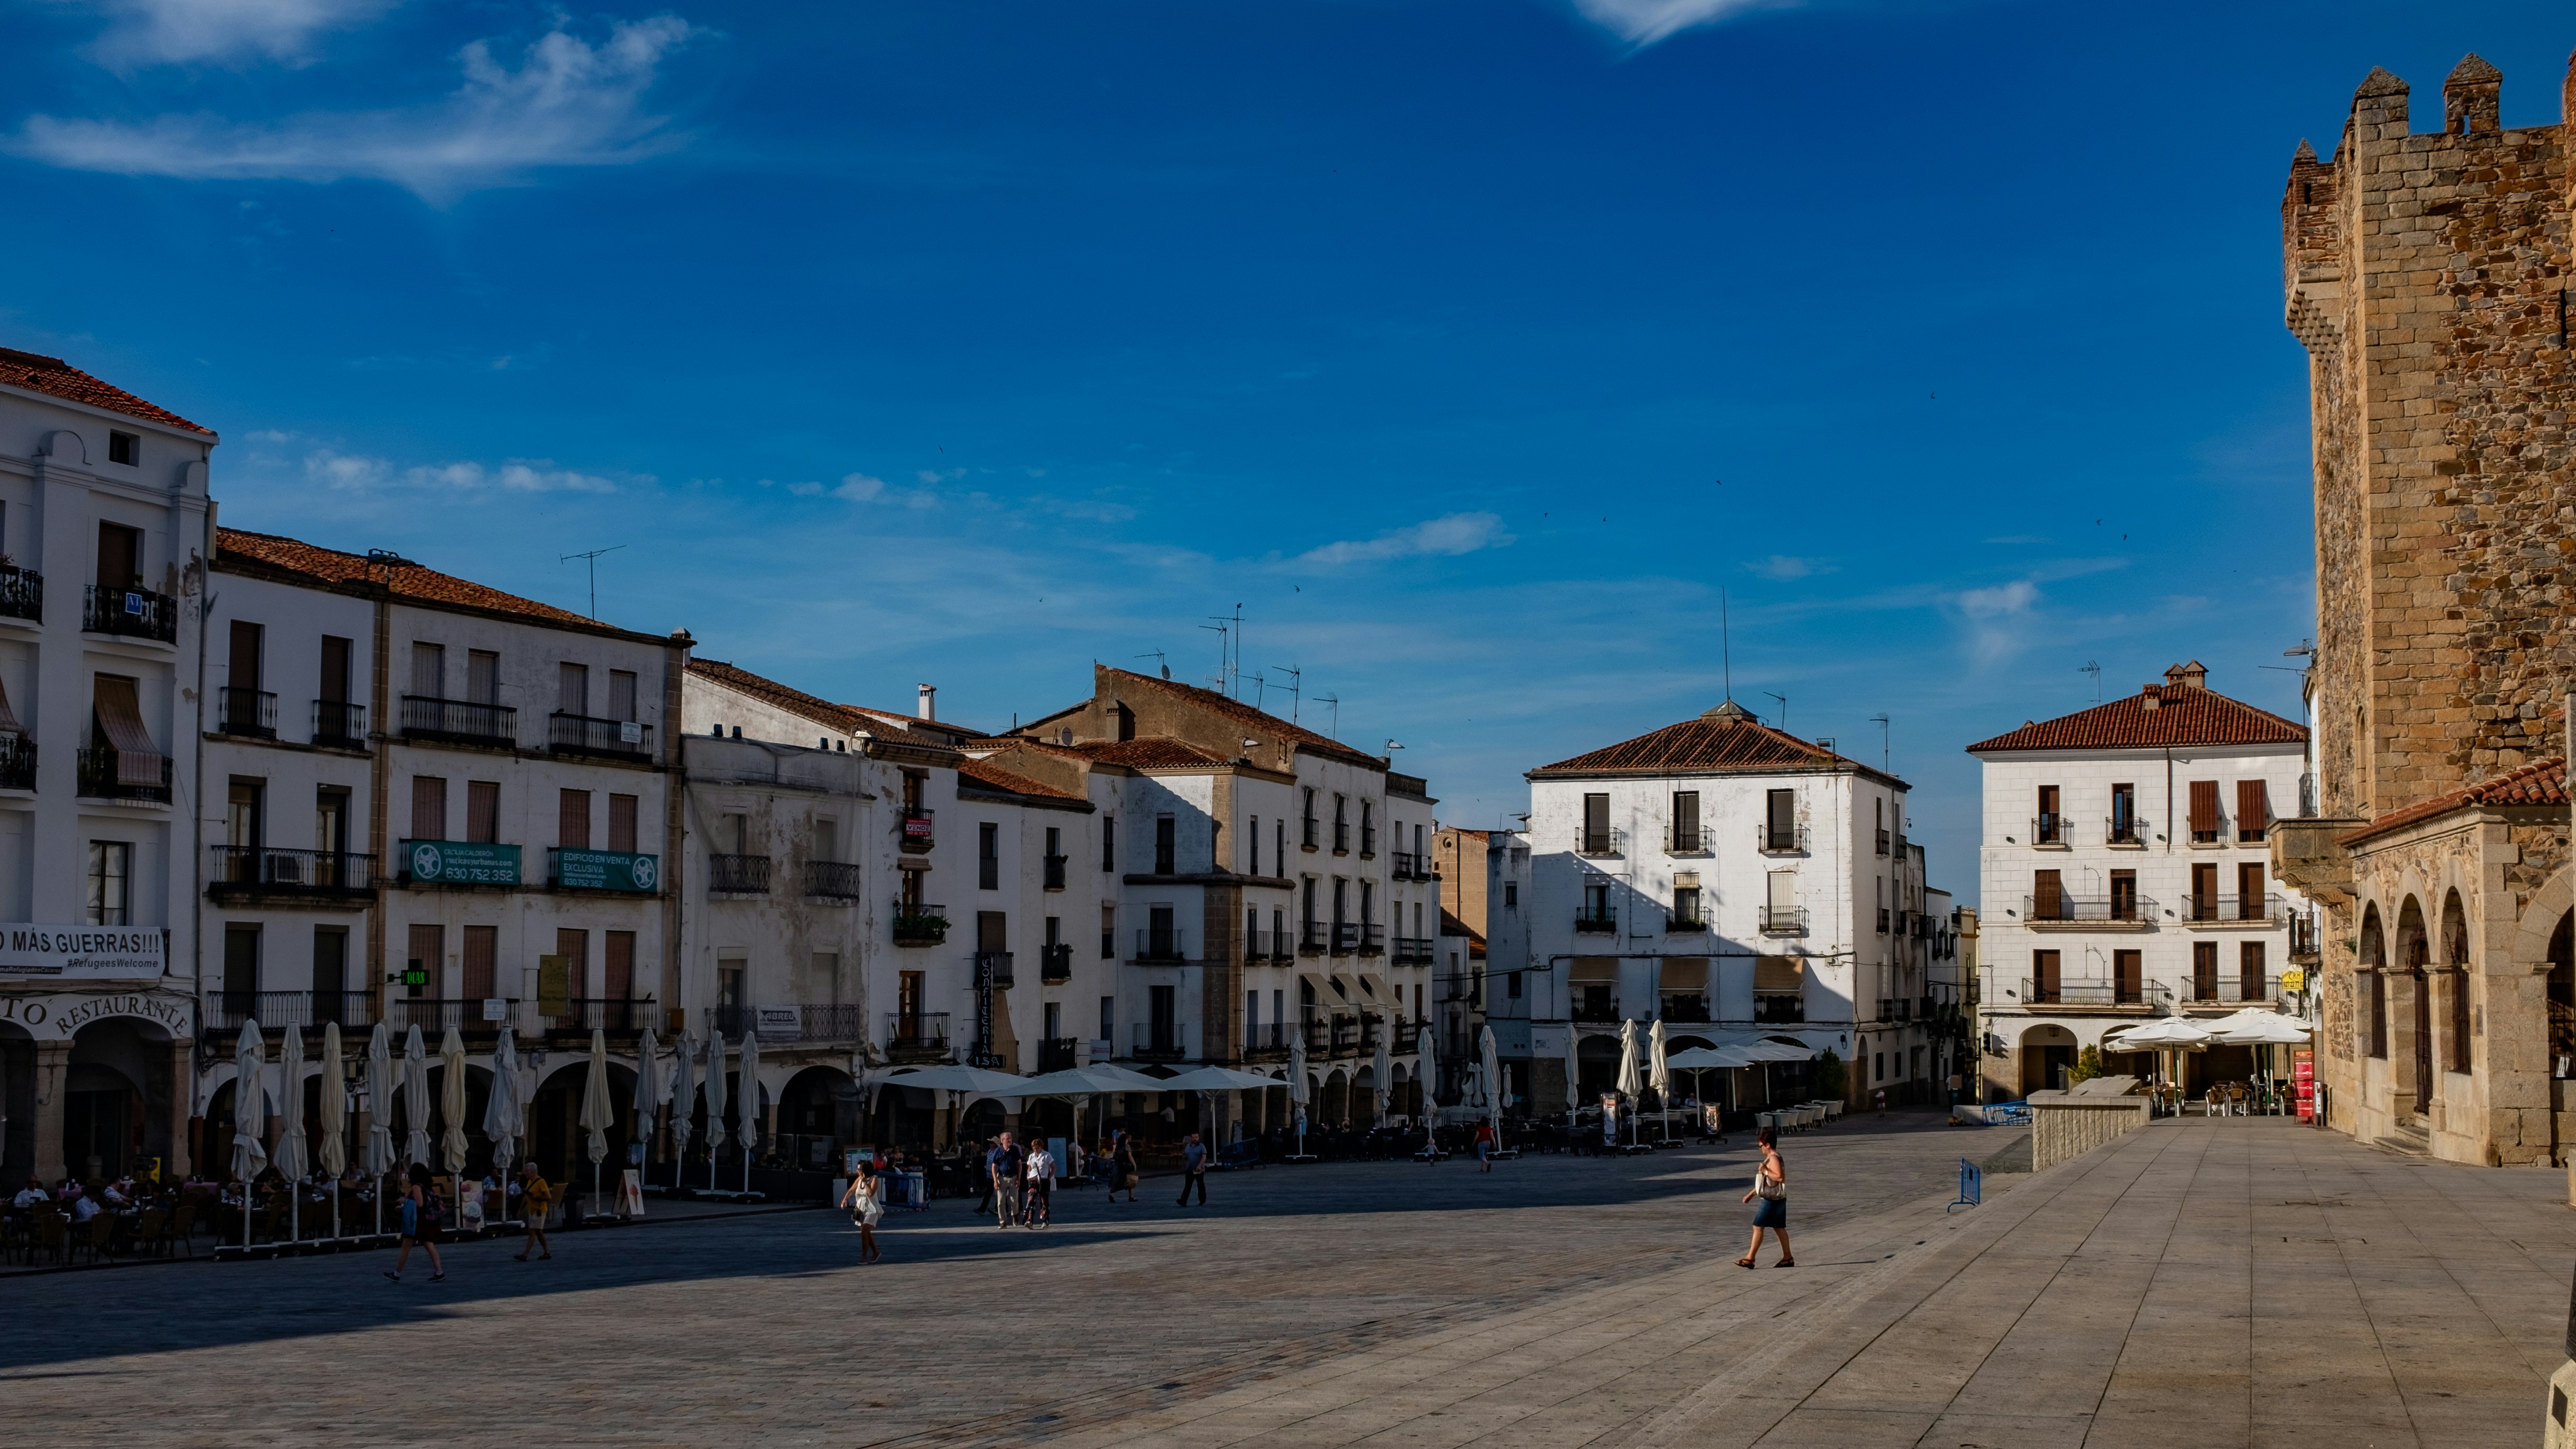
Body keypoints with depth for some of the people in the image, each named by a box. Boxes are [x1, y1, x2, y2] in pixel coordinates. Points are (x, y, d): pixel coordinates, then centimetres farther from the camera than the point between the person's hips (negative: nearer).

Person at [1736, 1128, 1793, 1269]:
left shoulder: (1773, 1159, -16)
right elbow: (1766, 1181, 25)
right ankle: (1788, 1257, 16)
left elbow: (1779, 1177, -29)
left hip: (1772, 1200, -11)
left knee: (1758, 1227, -7)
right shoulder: (1772, 1158, 17)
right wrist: (1752, 1194, 25)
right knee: (1779, 1228, 13)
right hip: (1778, 1199, 11)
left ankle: (1750, 1258, -6)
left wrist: (1765, 1171, -21)